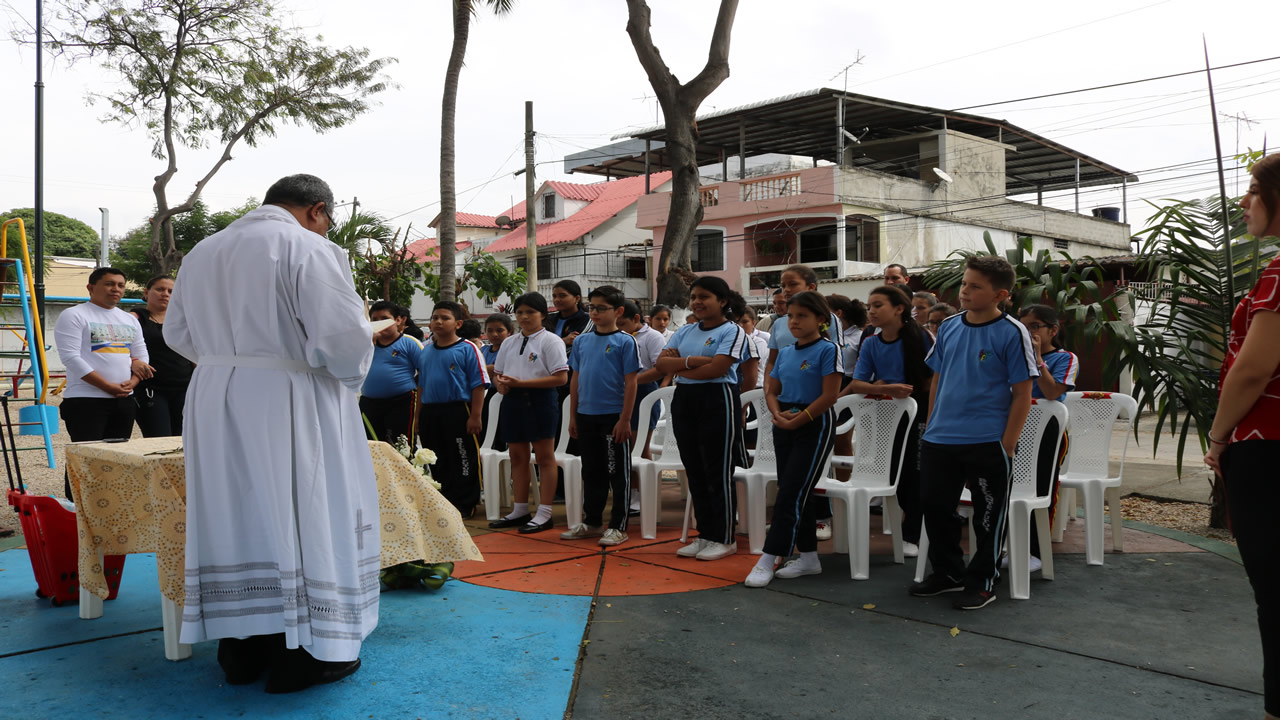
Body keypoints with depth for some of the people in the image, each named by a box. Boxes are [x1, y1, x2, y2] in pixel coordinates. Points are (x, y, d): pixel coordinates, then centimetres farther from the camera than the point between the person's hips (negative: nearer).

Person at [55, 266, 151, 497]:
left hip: (124, 400, 6)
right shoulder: (74, 316, -3)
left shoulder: (130, 320, 17)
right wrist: (108, 386, -17)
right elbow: (71, 357, -13)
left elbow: (141, 356, 16)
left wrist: (131, 383, -5)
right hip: (86, 400, -6)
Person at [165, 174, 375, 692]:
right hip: (288, 406, -7)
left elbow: (178, 332, 17)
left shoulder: (203, 252, 12)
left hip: (214, 402, 7)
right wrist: (351, 375, 1)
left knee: (234, 514, 13)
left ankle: (241, 651, 22)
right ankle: (301, 656, 9)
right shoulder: (309, 249, -12)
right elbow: (342, 336, -19)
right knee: (301, 515, 2)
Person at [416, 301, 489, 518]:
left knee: (463, 462, 1)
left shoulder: (467, 349, -7)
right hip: (430, 413, 6)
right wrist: (419, 416, 13)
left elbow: (478, 385, -9)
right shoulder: (425, 351, 12)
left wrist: (475, 416, -15)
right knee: (436, 463, 15)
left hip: (458, 411, -6)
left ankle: (463, 505, 12)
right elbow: (421, 386, 18)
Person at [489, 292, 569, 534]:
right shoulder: (509, 343, 13)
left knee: (545, 457, 1)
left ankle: (544, 514, 8)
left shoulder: (550, 341, -7)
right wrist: (500, 383, -7)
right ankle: (520, 510, 25)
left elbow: (560, 377, -16)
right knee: (517, 457, 13)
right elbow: (497, 372, 19)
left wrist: (521, 382, -20)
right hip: (513, 400, 7)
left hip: (539, 400, -7)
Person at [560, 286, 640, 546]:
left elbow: (631, 382, -9)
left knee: (618, 473, 4)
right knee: (591, 472, 15)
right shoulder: (582, 341, 8)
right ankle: (591, 522, 27)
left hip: (614, 417, -5)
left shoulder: (625, 342, -7)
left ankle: (618, 526, 12)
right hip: (586, 416, 5)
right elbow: (575, 380, 12)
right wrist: (573, 416, 9)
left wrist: (625, 419, -13)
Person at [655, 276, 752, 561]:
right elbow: (661, 364, 3)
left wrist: (677, 367, -8)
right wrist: (690, 361, -15)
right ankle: (705, 535, 21)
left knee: (718, 472, -1)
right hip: (684, 401, 7)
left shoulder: (732, 331, -6)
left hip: (718, 401, -7)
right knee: (694, 471, 10)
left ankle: (724, 538, 10)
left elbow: (717, 368, -19)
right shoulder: (685, 331, 14)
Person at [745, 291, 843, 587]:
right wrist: (777, 414, -8)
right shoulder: (785, 353, 11)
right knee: (796, 495, 11)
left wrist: (796, 421, -17)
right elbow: (771, 391, 13)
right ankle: (809, 557, 22)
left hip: (815, 426, -7)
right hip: (784, 427, 7)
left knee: (790, 494, -9)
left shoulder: (828, 350, -9)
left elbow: (829, 396, -15)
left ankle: (768, 560, -7)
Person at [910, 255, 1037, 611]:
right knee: (935, 508, 14)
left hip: (988, 444, -5)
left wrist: (1007, 445, -11)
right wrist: (931, 426, 10)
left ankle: (981, 582, 24)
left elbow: (1023, 394, -9)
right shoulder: (949, 326, 6)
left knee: (988, 516, 8)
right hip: (939, 441, 6)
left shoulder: (1012, 333, -10)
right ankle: (948, 572, 32)